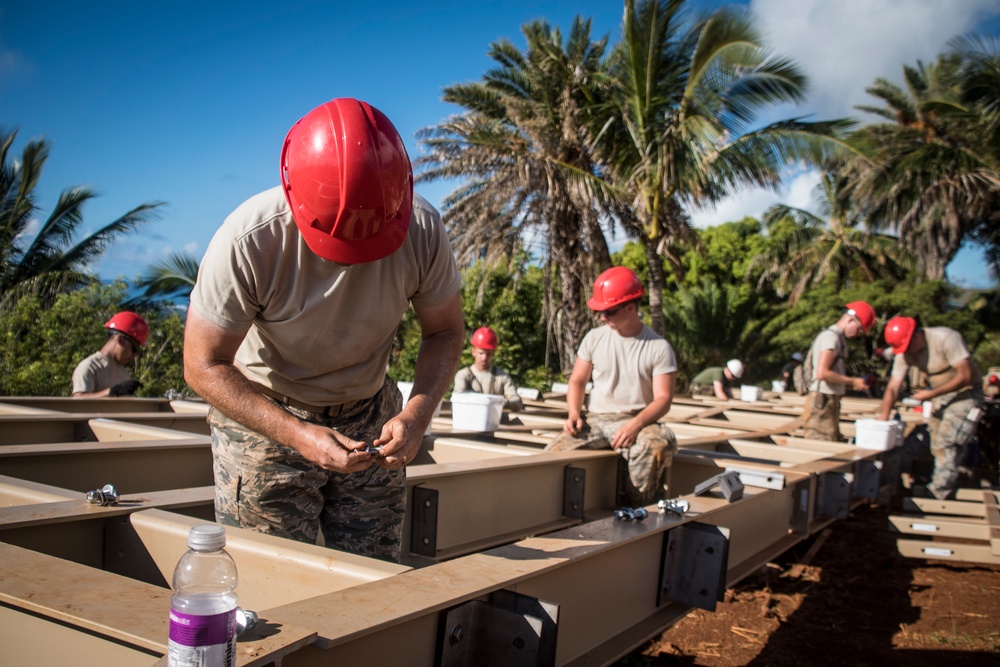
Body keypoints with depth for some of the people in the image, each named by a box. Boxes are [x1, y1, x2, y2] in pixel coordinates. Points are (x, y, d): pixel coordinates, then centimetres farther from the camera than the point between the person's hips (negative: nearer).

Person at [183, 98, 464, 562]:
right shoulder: (249, 240, -27)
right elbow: (205, 366, -18)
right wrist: (299, 436, -29)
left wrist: (417, 415, -22)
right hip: (262, 417, -2)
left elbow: (445, 332, -5)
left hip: (370, 416, 3)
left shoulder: (422, 229, -20)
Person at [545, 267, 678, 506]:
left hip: (636, 421, -2)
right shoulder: (594, 338, 7)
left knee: (659, 444, -36)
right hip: (595, 420, 3)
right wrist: (574, 414, -6)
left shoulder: (659, 348, -3)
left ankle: (635, 511, -14)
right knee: (554, 453, -23)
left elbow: (663, 398, -8)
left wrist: (635, 425, -26)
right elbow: (577, 381, 13)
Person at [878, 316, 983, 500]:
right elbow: (893, 388, -8)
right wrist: (882, 420, -16)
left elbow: (965, 376, -26)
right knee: (937, 447, 5)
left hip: (965, 393, -6)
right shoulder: (904, 353, -8)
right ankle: (949, 484, 22)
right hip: (938, 394, 6)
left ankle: (937, 494, -9)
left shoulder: (946, 338, -26)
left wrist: (931, 394, -25)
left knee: (947, 444, -14)